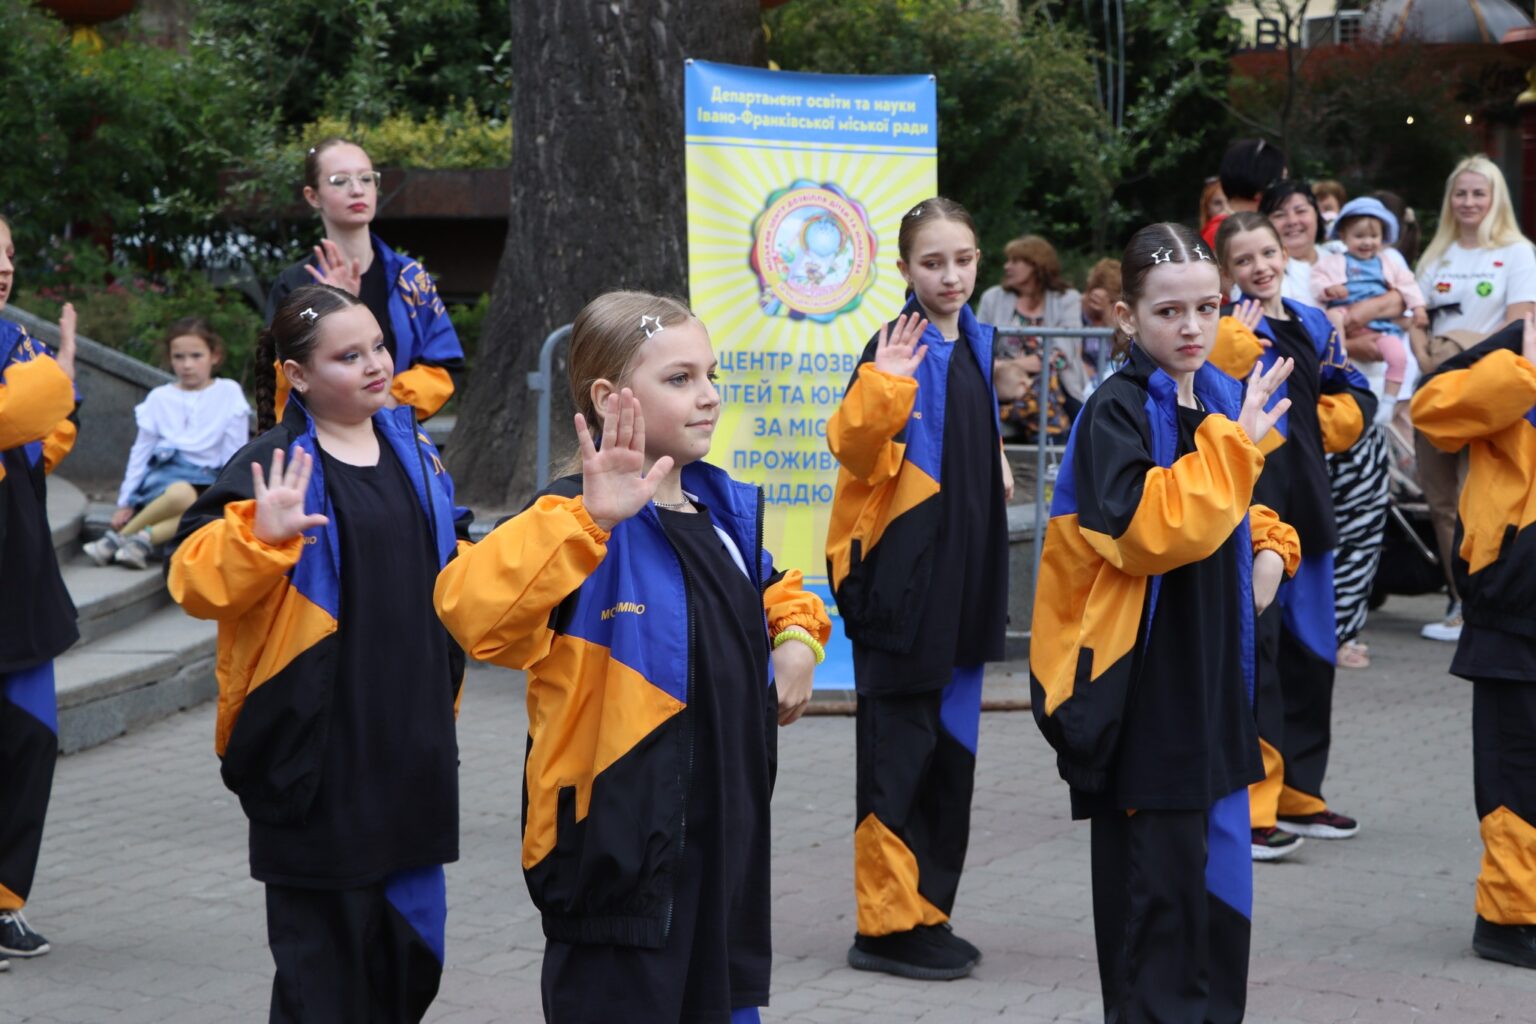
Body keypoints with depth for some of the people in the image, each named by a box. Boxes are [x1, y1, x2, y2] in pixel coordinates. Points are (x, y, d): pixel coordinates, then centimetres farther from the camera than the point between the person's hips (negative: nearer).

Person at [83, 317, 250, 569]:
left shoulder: (229, 393, 5)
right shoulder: (160, 398, 9)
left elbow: (234, 453, 5)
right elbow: (141, 451, 12)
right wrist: (126, 501, 9)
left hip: (207, 481, 0)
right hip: (164, 472, 0)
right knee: (182, 494, -38)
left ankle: (144, 538, -32)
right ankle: (117, 537, -23)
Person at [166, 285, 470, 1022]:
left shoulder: (410, 449, 10)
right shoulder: (272, 466, -10)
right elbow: (196, 582, -19)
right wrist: (262, 535, -35)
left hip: (412, 744, 7)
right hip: (319, 753, -6)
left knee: (412, 941, 13)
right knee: (326, 942, -1)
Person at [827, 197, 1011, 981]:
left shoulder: (974, 344, 11)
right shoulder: (899, 349, -13)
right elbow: (856, 449, -24)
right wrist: (883, 385, -37)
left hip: (961, 578, 8)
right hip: (899, 578, -8)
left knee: (951, 749, 12)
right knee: (901, 749, -4)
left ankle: (926, 911, 22)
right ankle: (886, 925, 3)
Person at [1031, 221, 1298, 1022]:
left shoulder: (1219, 399, 10)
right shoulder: (1116, 412, -13)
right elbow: (1149, 529, -26)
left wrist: (1271, 549, 6)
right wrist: (1234, 440, -25)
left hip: (1214, 668, 8)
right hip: (1144, 677, -8)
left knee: (1220, 859, 14)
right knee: (1153, 871, -3)